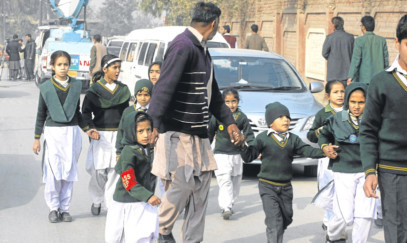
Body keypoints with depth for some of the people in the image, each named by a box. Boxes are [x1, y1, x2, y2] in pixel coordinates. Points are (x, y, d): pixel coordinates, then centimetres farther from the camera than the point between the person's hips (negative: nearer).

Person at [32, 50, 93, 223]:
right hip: (53, 131, -2)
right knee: (53, 171, -6)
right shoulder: (46, 87, 1)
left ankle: (64, 208, 12)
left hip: (72, 132, 2)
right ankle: (54, 207, 7)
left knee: (69, 171, 4)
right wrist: (37, 138, 3)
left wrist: (86, 129, 6)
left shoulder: (76, 86, 8)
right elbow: (41, 114, 5)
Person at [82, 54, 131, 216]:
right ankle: (96, 200, 20)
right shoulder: (94, 90, 0)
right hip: (100, 135, -2)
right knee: (98, 170, -3)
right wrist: (91, 129, -13)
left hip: (118, 135, 2)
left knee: (115, 170, -3)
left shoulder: (123, 90, 10)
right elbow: (86, 112, 1)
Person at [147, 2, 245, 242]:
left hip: (198, 133, 10)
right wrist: (157, 124, -26)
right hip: (178, 131, -10)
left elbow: (213, 93, 24)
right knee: (182, 183, -8)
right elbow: (165, 86, -23)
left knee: (201, 183, 8)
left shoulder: (202, 49, 16)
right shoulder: (183, 46, -16)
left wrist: (229, 122, 21)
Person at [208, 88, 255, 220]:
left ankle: (230, 204, 26)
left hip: (237, 154, 3)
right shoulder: (217, 116, -6)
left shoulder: (242, 117, -1)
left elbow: (249, 135, 1)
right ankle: (226, 208, -19)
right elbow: (210, 133, 6)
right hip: (221, 154, -3)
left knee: (235, 181, 11)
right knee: (225, 181, -14)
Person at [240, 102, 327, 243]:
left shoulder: (293, 139, 5)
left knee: (286, 218, 17)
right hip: (267, 185, -5)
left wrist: (324, 152, -18)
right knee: (274, 221, -14)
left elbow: (307, 151, -2)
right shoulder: (263, 138, -6)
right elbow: (249, 157, -4)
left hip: (286, 186, 5)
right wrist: (243, 146, -22)